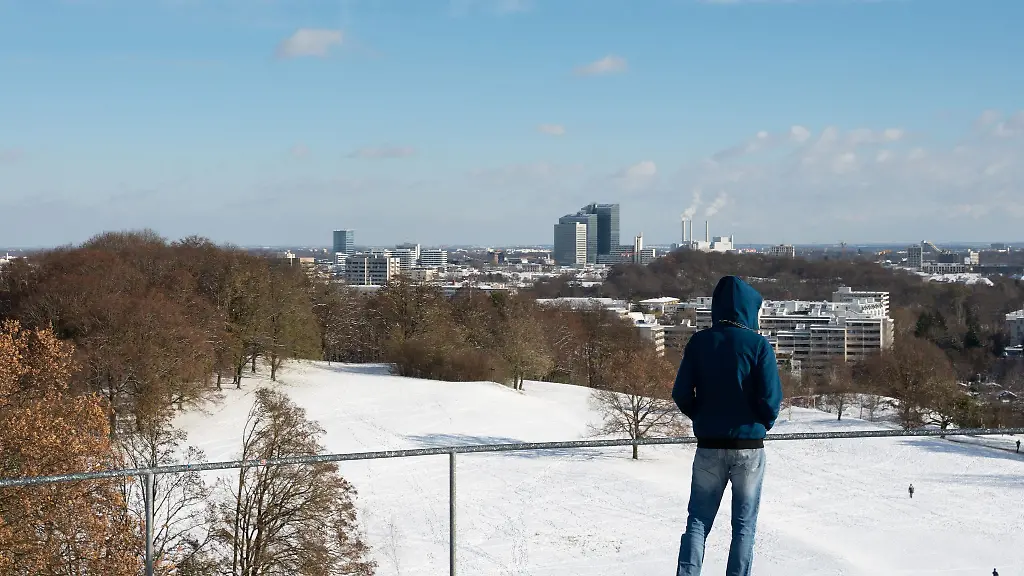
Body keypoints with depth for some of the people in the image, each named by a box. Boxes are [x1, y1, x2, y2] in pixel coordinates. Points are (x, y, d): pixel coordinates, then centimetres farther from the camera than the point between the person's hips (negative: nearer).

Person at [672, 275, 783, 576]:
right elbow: (771, 398, -12)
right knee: (744, 525, 8)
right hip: (749, 446, -2)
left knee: (698, 520, 10)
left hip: (709, 446, 2)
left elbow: (681, 394, -2)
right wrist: (763, 424, 8)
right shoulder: (758, 344, -10)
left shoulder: (699, 342, -2)